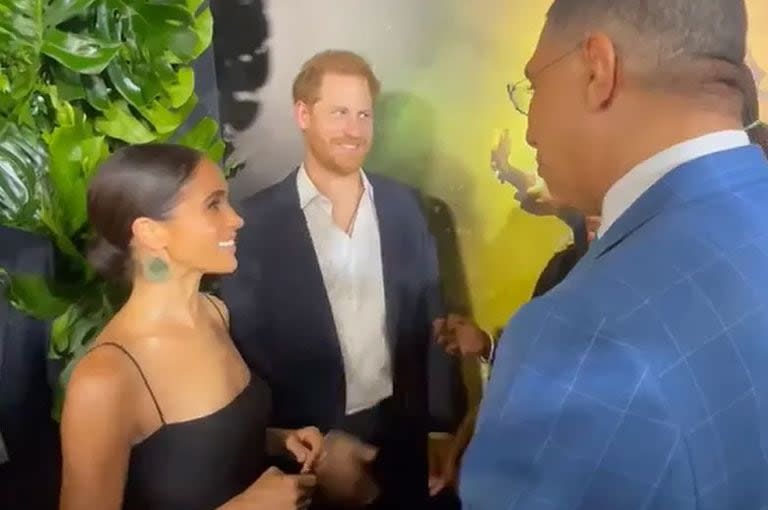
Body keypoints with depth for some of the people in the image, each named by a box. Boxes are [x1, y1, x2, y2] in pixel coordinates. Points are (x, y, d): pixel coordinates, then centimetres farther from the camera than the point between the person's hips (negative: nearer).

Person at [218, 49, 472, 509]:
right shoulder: (257, 222, -11)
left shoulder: (403, 205, -1)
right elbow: (246, 347, -6)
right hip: (311, 444, -2)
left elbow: (433, 322, 3)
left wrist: (445, 425, 3)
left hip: (404, 431, 3)